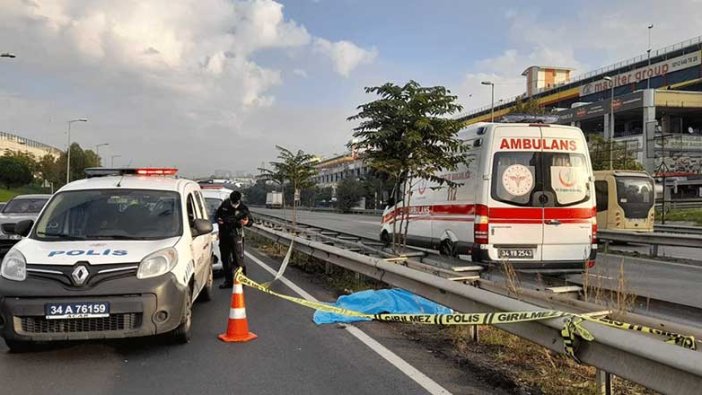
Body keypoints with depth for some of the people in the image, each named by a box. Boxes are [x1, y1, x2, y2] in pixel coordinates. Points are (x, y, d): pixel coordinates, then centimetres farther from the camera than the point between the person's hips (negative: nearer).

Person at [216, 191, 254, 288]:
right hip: (223, 235, 5)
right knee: (225, 259, 12)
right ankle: (228, 280, 23)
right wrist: (218, 220, -3)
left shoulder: (243, 208, -10)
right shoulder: (224, 205, 3)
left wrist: (247, 222, -34)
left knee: (238, 259, -10)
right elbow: (218, 214, 19)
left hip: (236, 236, -5)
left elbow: (250, 220, -10)